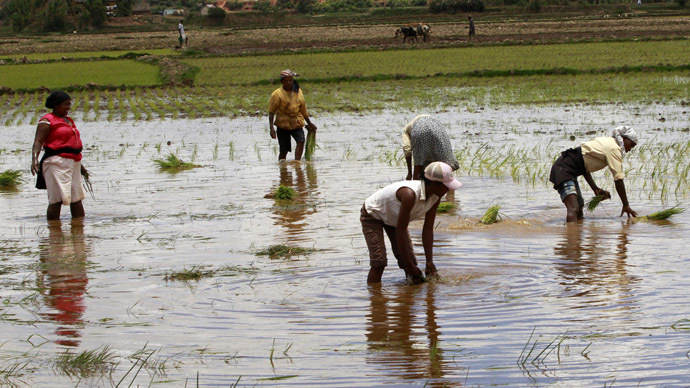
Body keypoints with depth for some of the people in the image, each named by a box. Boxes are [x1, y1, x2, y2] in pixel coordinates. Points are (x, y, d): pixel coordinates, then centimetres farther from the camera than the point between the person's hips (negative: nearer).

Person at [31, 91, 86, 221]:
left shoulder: (68, 121, 20)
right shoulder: (47, 121, -5)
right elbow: (38, 142, -14)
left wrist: (80, 165, 36)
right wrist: (34, 159, -31)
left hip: (73, 163, 8)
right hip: (57, 162, -8)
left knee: (77, 198, 10)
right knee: (56, 200, -11)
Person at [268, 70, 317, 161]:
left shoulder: (298, 92, 7)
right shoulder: (277, 94, -7)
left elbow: (303, 109, 19)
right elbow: (271, 112, -9)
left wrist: (309, 123, 23)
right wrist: (271, 128, -19)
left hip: (297, 123, 3)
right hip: (283, 124, -3)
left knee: (301, 140, -24)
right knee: (284, 150, 0)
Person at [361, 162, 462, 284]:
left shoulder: (435, 198, -18)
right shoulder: (410, 194, -42)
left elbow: (428, 230, -9)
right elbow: (400, 231, -37)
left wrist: (429, 262, -13)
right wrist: (409, 266, -32)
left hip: (393, 217, 7)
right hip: (372, 215, -7)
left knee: (411, 261, 0)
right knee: (379, 262, -19)